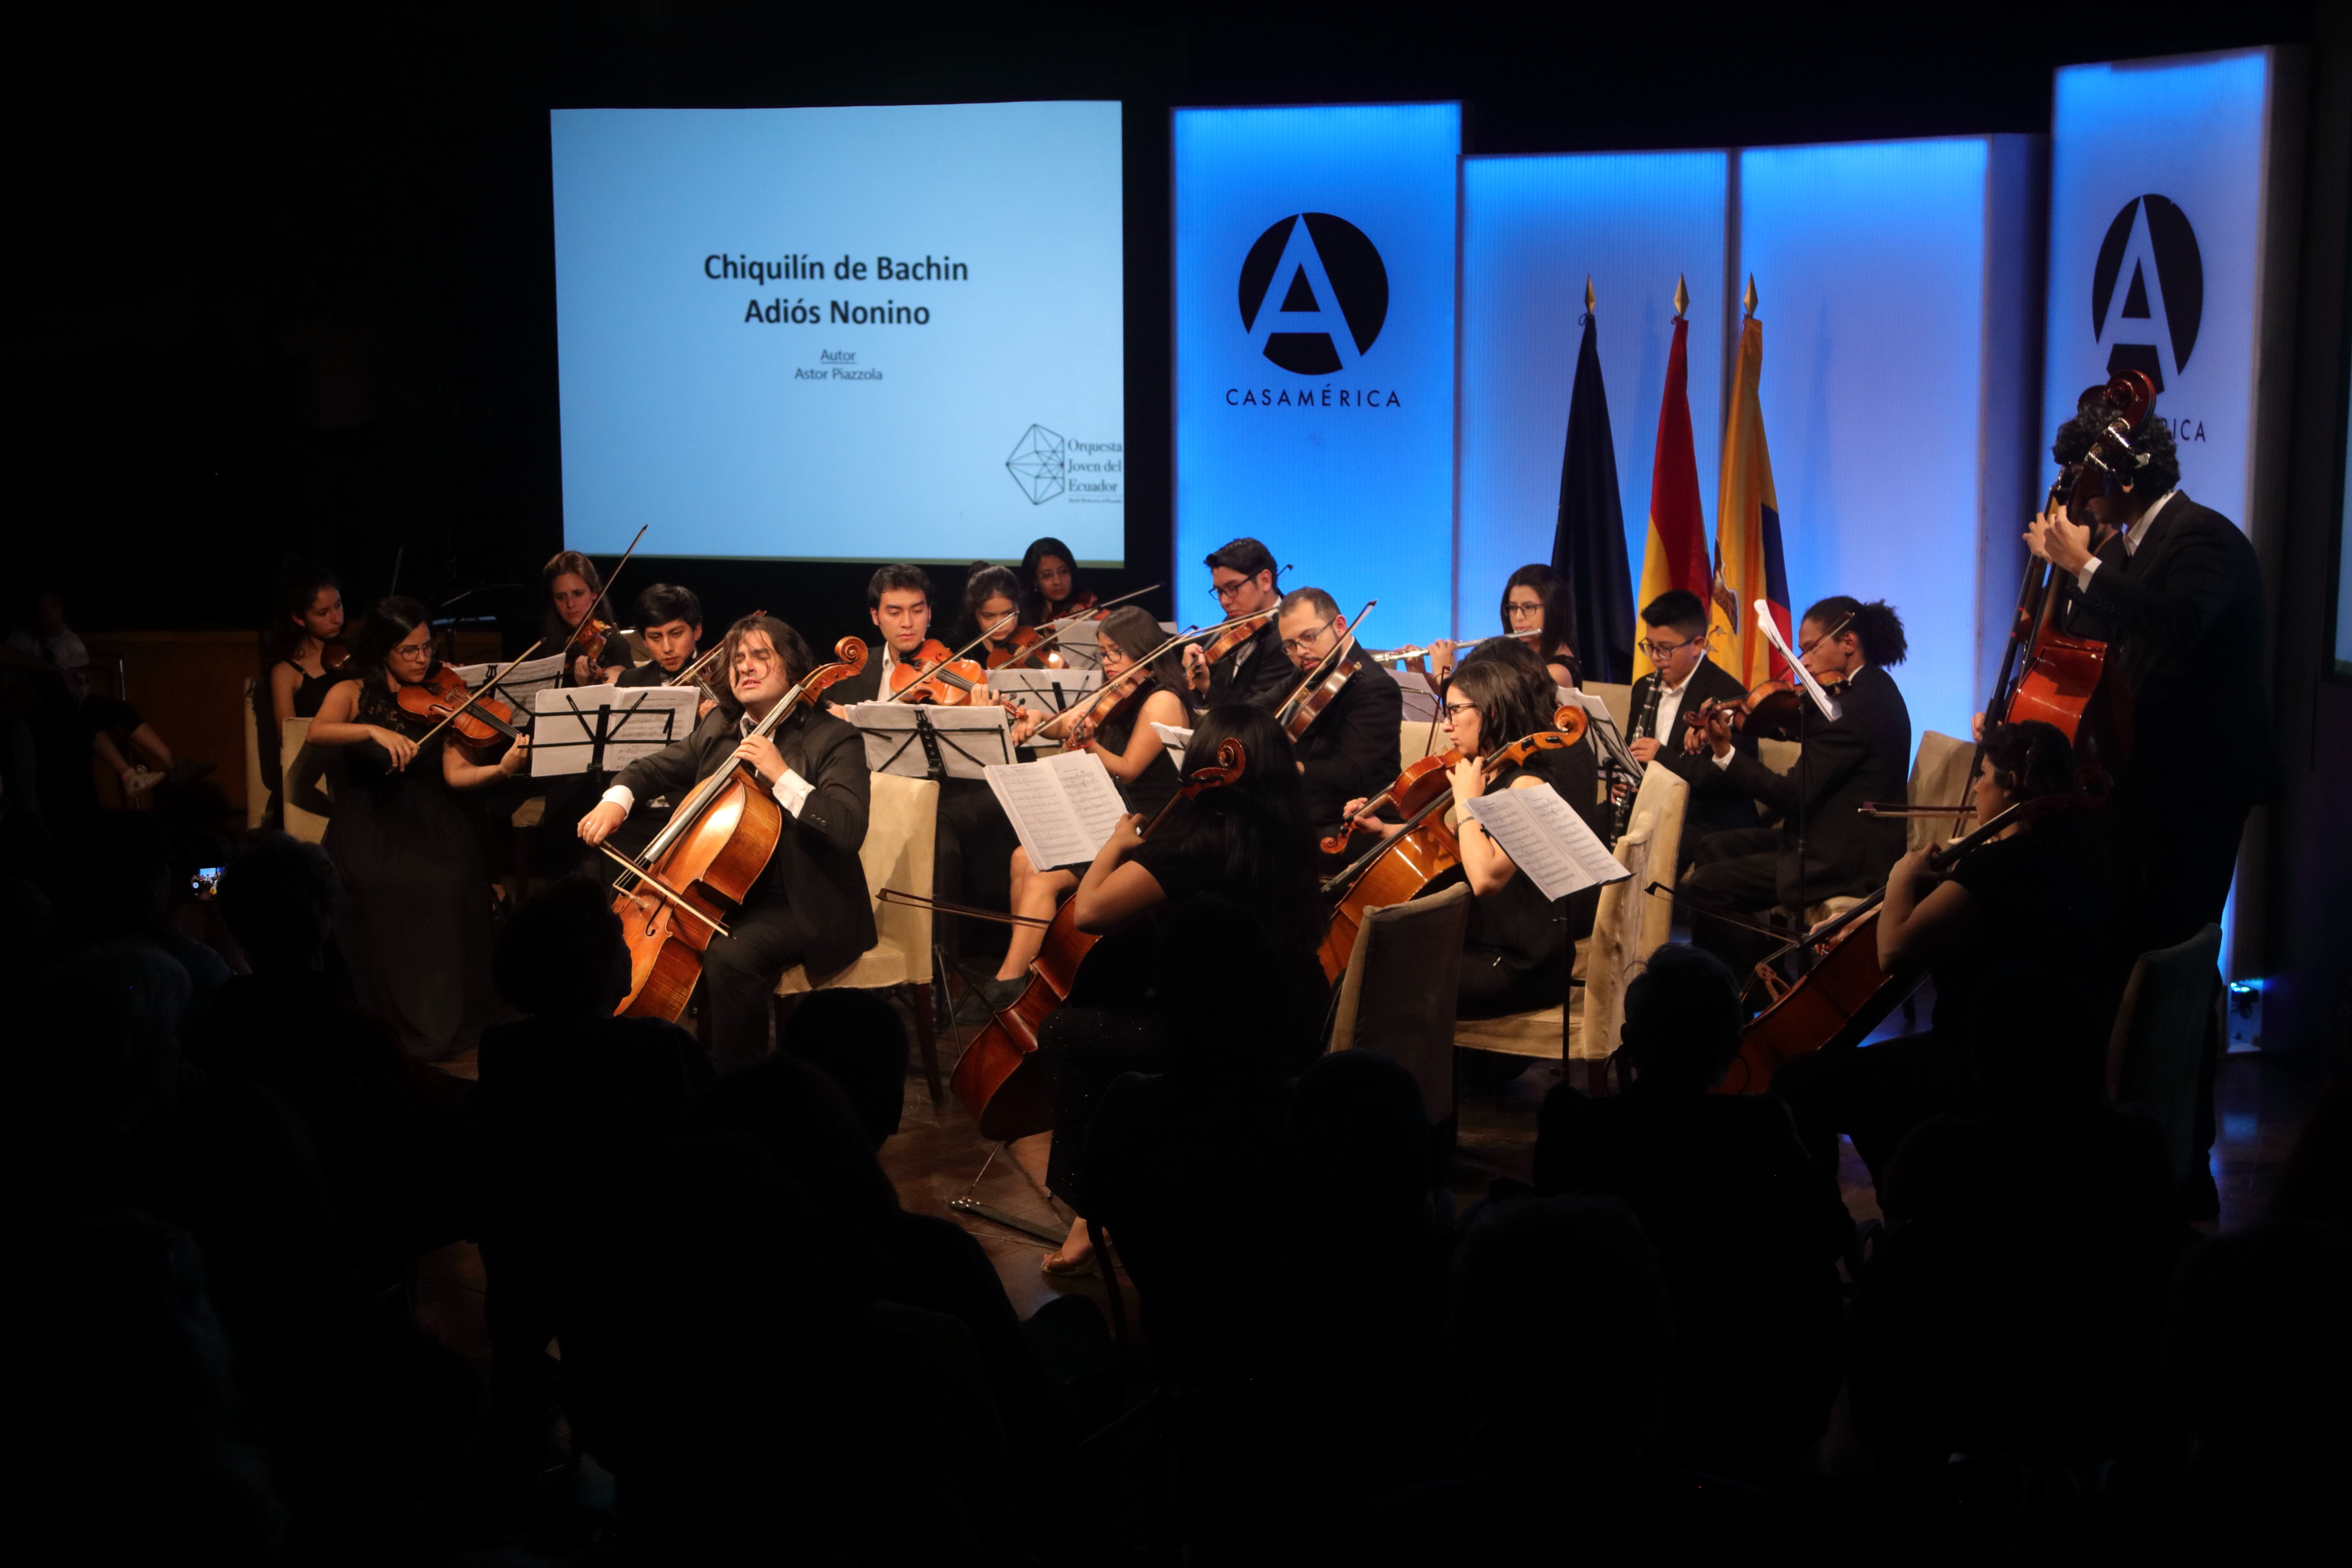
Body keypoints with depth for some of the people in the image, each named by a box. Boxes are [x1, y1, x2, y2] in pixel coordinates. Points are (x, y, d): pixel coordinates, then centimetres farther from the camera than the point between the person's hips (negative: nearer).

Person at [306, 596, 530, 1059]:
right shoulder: (353, 692, 8)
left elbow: (455, 773, 0)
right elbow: (317, 732, -13)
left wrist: (502, 769, -19)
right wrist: (374, 731, -29)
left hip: (428, 818, 1)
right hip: (368, 819, -1)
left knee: (453, 880, -30)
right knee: (377, 885, -32)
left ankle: (451, 1018, -18)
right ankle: (393, 1019, -18)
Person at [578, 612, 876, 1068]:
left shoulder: (832, 739, -10)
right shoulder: (719, 728, 11)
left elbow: (849, 830, -24)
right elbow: (656, 768, 22)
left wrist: (782, 775, -30)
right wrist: (617, 799, 0)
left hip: (804, 906, -7)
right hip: (726, 891, 7)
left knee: (729, 956, -34)